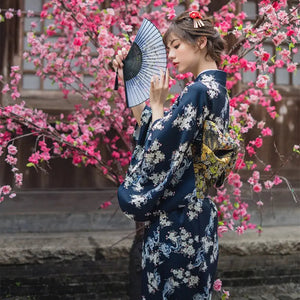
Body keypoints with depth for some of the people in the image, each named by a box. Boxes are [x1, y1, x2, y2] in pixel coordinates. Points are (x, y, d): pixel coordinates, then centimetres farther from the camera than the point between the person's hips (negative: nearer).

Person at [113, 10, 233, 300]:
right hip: (197, 211, 9)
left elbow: (159, 147, -16)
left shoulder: (197, 91, -17)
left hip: (176, 216, -9)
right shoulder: (216, 90, 12)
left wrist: (157, 103, -7)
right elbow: (145, 124, 15)